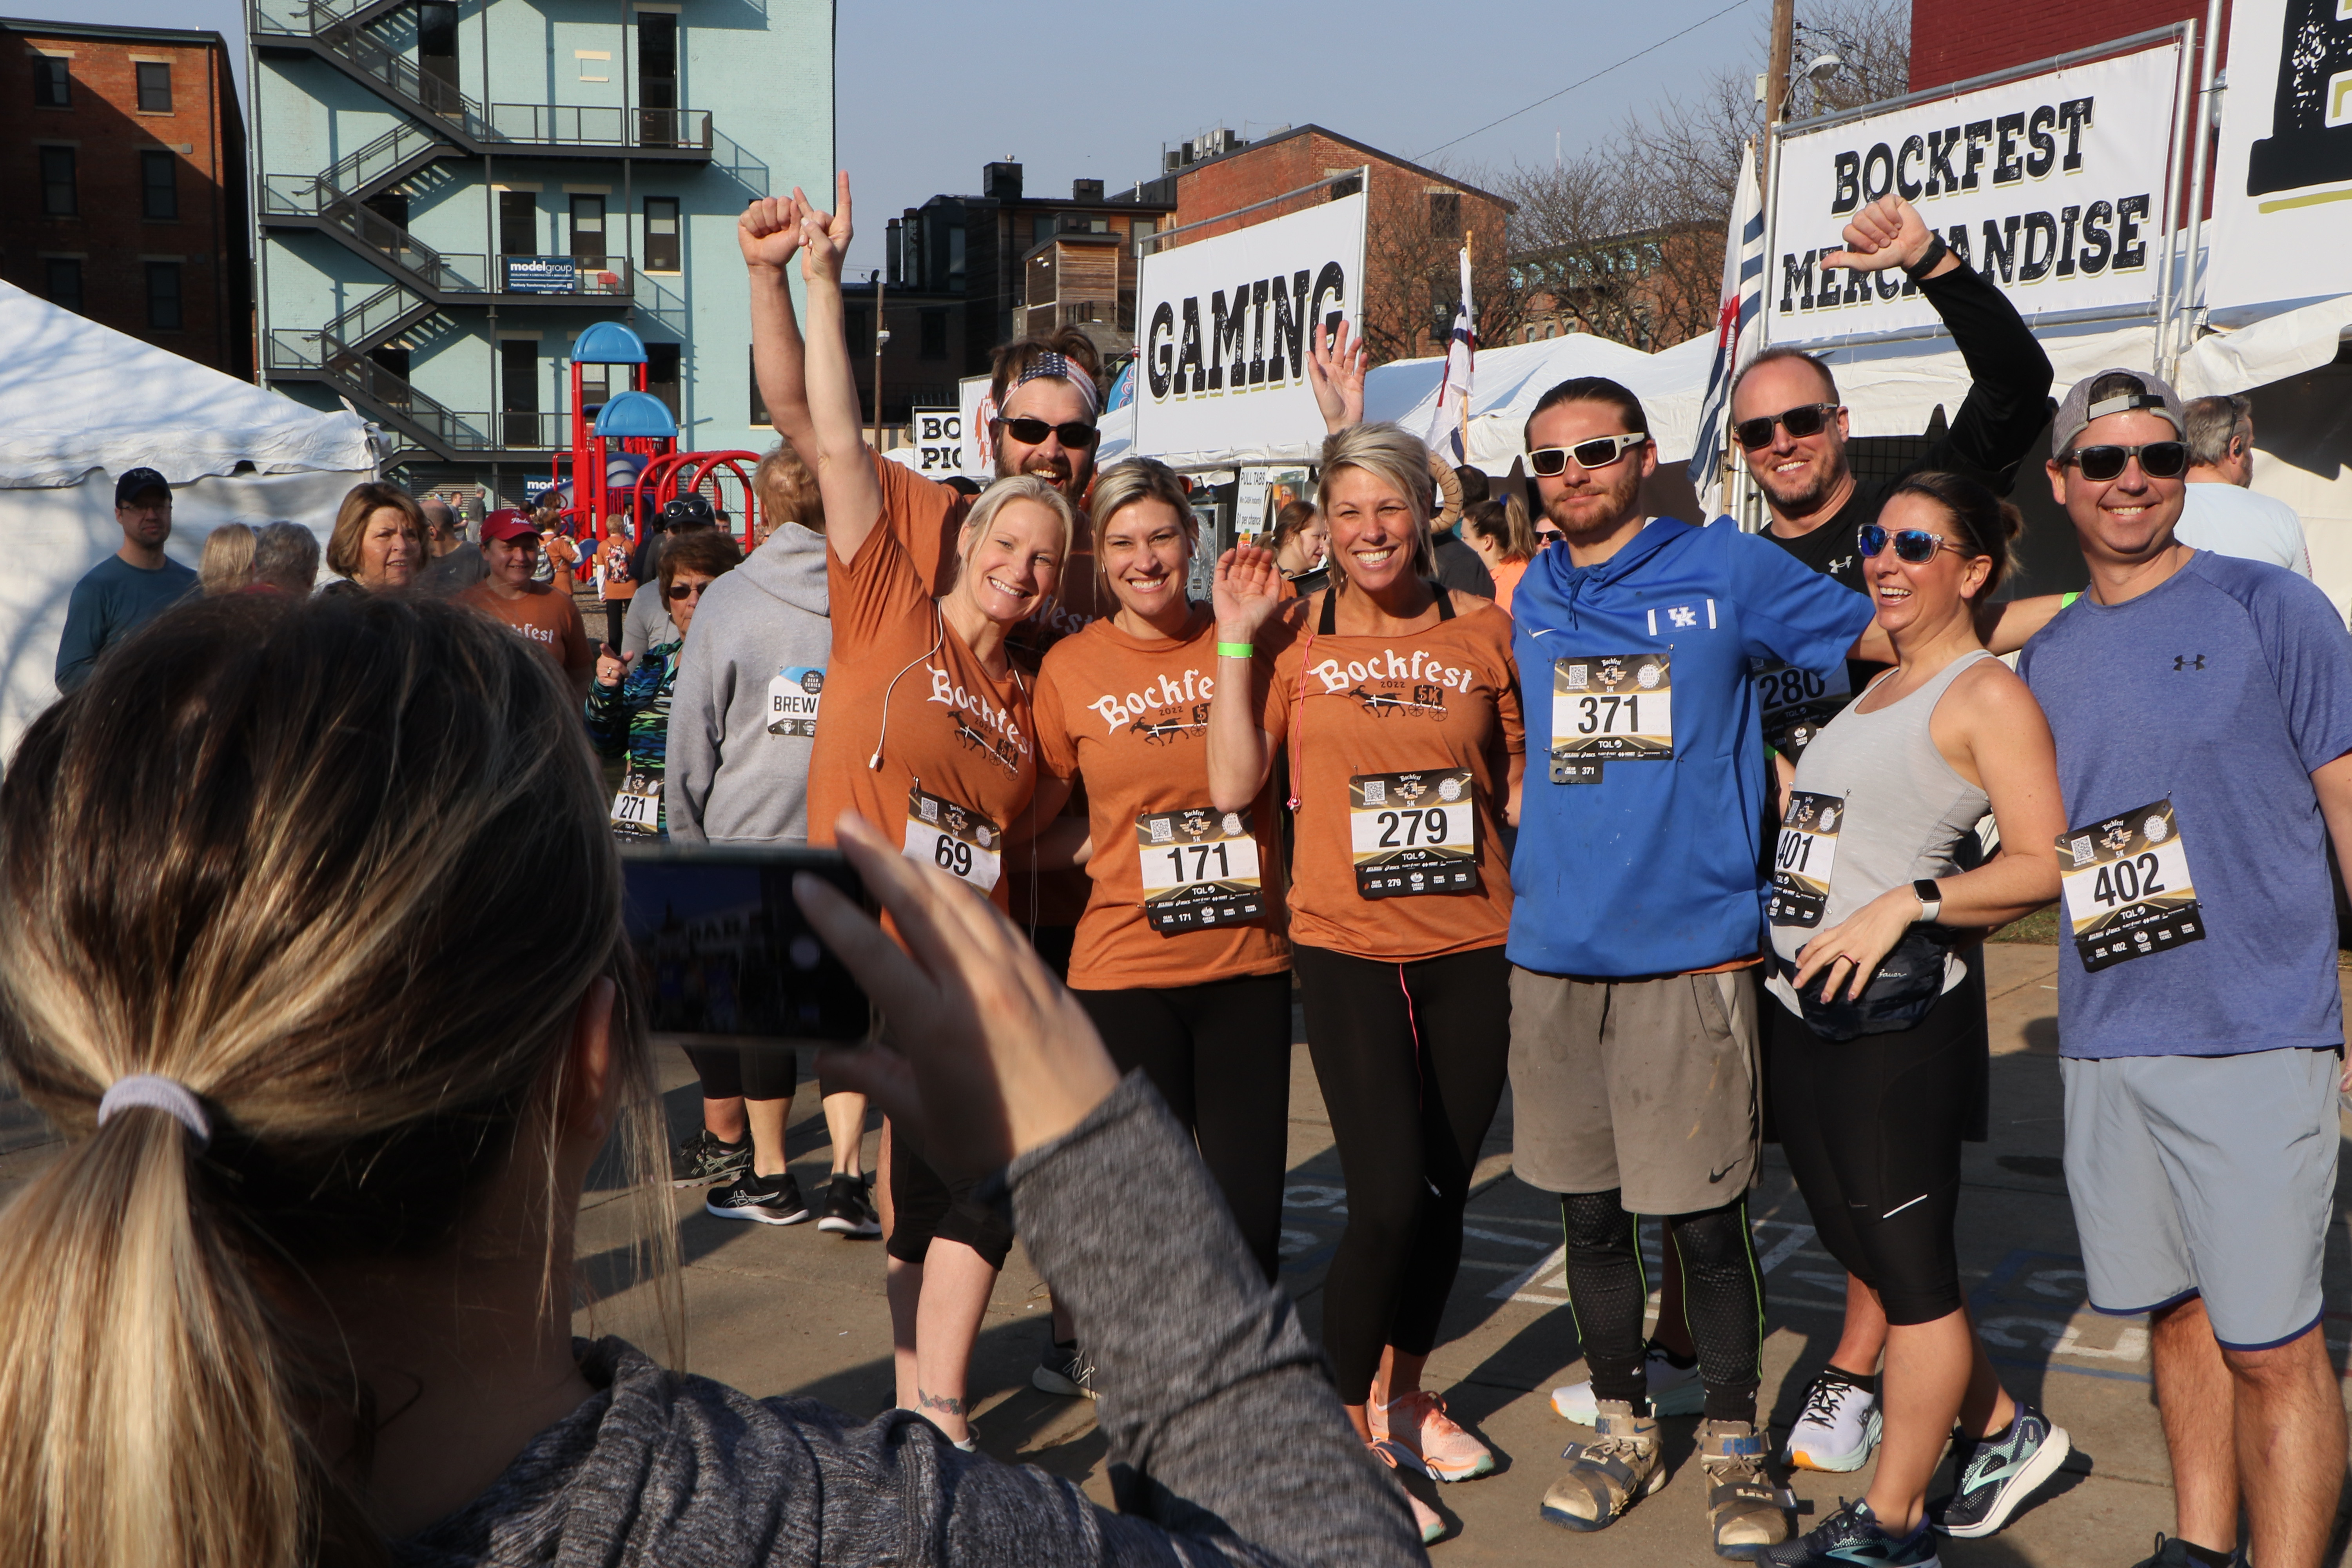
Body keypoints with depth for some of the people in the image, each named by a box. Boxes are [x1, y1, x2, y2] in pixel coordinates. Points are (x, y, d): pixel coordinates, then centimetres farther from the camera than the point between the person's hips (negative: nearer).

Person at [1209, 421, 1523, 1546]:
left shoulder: (1485, 629, 4)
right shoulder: (1295, 638, 1)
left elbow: (1522, 782, 14)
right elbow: (1232, 787, -7)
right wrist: (1236, 643, -8)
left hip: (1473, 946, 3)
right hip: (1347, 948, -2)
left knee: (1444, 1192, 12)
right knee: (1390, 1196, -9)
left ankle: (1401, 1396, 36)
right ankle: (1346, 1434, 13)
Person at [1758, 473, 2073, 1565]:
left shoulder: (1989, 695, -6)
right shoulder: (1870, 689, 19)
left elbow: (2044, 865, -15)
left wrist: (1906, 903, -22)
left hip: (1895, 1013, -9)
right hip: (1799, 1004, 9)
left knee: (1905, 1262, 2)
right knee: (1858, 1247, 16)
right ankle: (2004, 1432, 35)